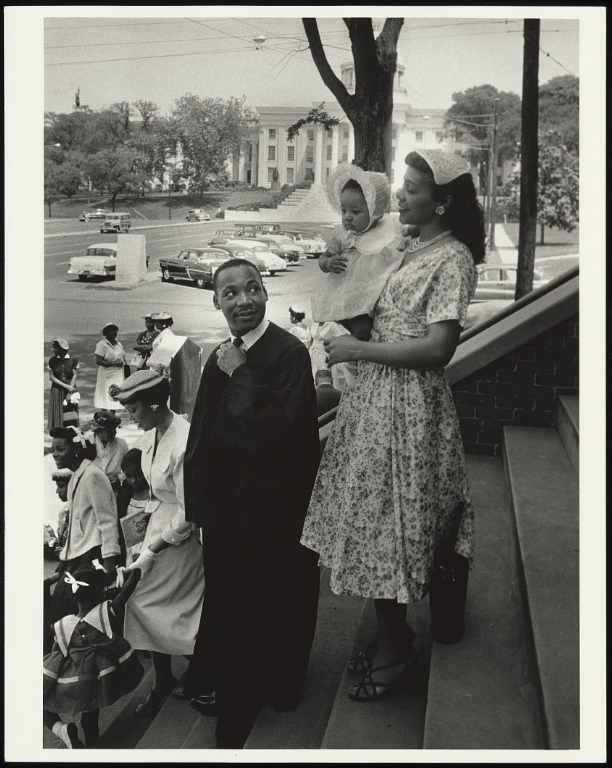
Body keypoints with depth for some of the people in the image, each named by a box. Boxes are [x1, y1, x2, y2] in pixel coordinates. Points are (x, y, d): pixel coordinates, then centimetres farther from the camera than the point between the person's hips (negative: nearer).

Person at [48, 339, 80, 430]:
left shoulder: (73, 360, -3)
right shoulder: (52, 360, -1)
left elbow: (74, 376, -4)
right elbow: (51, 377, -4)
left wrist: (70, 390, -13)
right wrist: (65, 386, -13)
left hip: (70, 390, -1)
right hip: (57, 391, 1)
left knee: (71, 418, -3)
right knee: (57, 416, -1)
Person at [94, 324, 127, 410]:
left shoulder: (118, 342, 12)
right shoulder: (102, 344, -10)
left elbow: (123, 357, 20)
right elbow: (98, 361, -17)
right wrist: (114, 364, -19)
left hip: (119, 375, 6)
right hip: (107, 375, -6)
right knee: (106, 399, -3)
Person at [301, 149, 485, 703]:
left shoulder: (452, 259, -14)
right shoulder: (413, 250, 13)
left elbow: (437, 347, -21)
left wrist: (359, 350, -15)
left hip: (407, 403, -9)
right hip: (376, 393, 9)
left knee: (389, 523, 1)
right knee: (375, 516, 14)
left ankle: (394, 650, 21)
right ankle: (391, 636, 31)